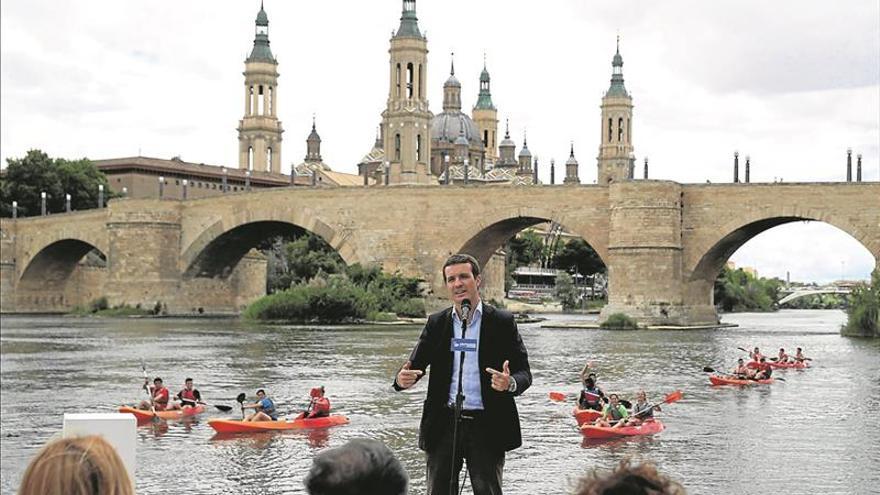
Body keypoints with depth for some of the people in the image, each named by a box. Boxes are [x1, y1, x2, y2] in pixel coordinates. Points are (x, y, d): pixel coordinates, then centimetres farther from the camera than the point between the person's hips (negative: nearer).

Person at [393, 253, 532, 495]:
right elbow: (415, 364, 7)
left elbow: (524, 373, -2)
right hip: (444, 426, 2)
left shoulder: (502, 322, 0)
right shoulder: (436, 323, 8)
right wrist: (403, 378, -17)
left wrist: (510, 383, -26)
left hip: (487, 427, -2)